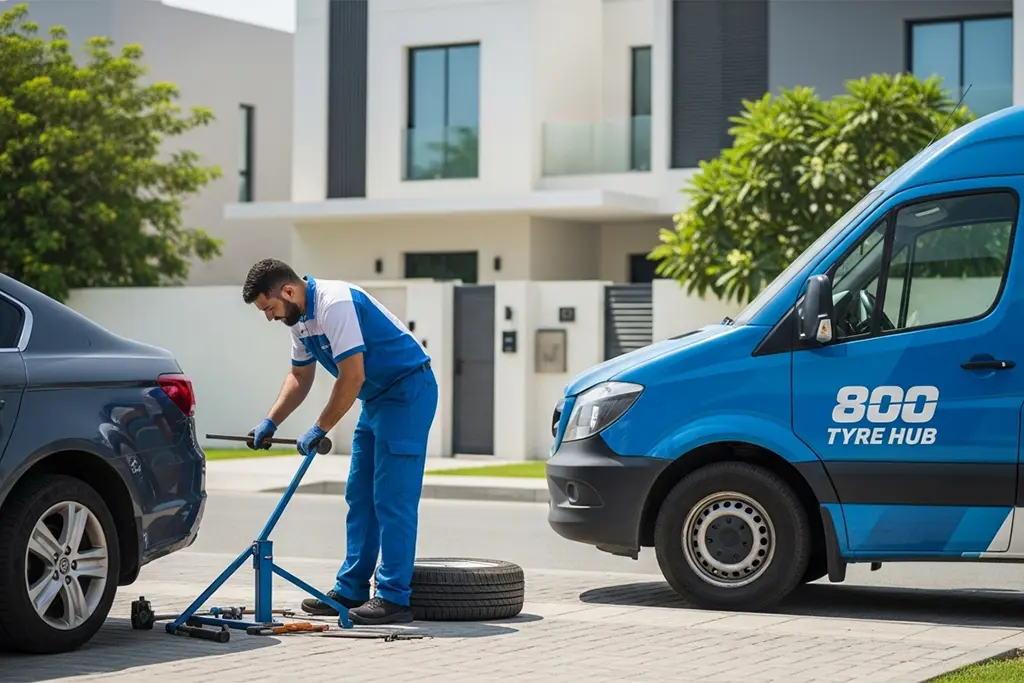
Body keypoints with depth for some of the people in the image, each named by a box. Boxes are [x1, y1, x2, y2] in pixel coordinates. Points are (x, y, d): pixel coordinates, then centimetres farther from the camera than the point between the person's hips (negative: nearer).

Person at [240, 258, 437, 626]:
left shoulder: (335, 304, -24)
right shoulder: (299, 318, 7)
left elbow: (352, 377, -26)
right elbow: (300, 377, 20)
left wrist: (319, 430, -17)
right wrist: (270, 422, 9)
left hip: (407, 392, -10)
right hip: (377, 398, 10)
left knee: (393, 499, -11)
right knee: (360, 497, 10)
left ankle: (394, 597, -9)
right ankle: (351, 589, 15)